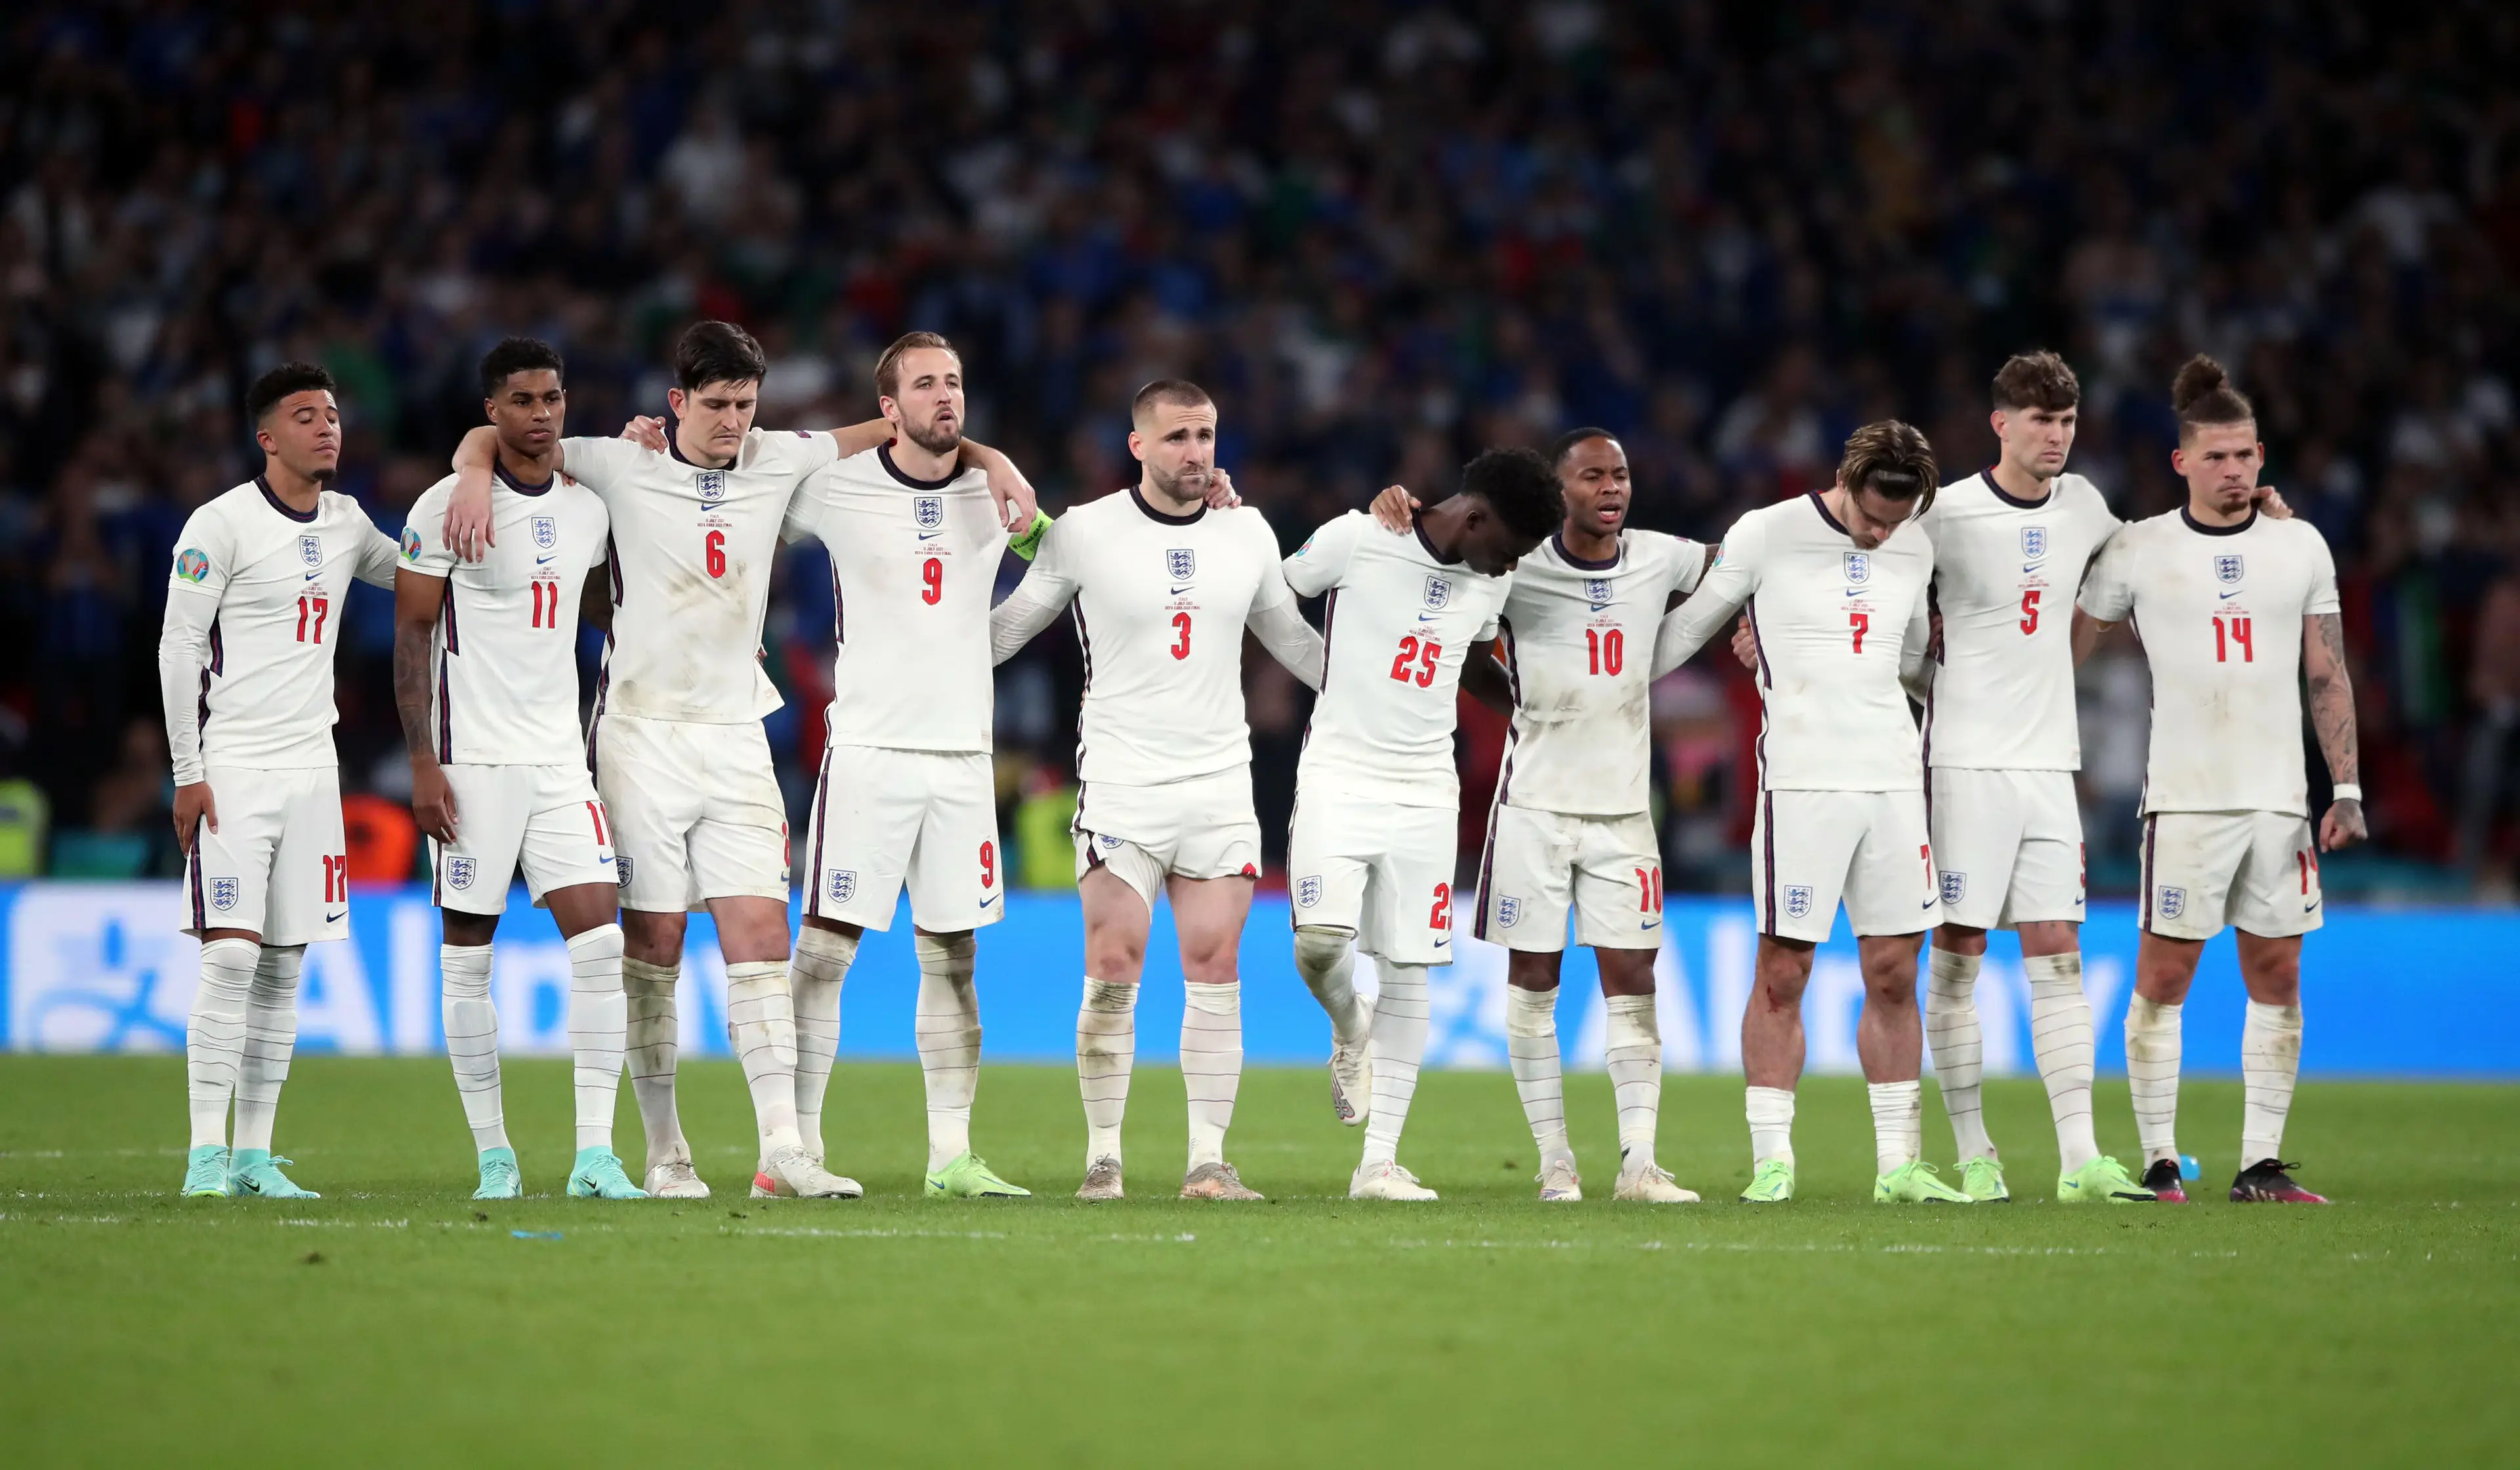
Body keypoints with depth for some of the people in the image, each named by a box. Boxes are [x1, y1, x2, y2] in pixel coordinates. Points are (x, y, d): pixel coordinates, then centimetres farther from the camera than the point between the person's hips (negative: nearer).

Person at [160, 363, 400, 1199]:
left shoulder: (345, 524, 11)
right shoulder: (222, 525, -8)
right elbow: (178, 648, -7)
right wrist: (188, 774, -10)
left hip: (310, 764, 6)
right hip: (234, 768, -6)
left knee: (284, 967, 5)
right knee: (230, 956, -12)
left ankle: (254, 1155, 9)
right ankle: (205, 1155, -10)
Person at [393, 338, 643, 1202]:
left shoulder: (587, 510, 10)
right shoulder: (448, 505, -6)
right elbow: (411, 634, -5)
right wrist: (423, 763, -11)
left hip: (560, 760, 4)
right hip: (473, 763, -4)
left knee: (599, 942, -8)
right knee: (467, 958, 1)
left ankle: (594, 1154, -8)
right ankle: (493, 1156, 9)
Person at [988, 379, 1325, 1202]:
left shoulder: (1247, 534, 8)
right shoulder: (1086, 533, -2)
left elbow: (1291, 639, 21)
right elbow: (1005, 630, 7)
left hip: (1221, 787, 3)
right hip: (1120, 786, -3)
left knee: (1215, 971, -2)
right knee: (1113, 971, -8)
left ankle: (1208, 1160, 1)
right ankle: (1103, 1158, 0)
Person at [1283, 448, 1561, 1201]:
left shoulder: (1495, 582, 4)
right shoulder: (1357, 539, -12)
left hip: (1426, 792, 4)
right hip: (1338, 775, -4)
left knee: (1408, 974, 0)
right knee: (1320, 939, -21)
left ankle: (1380, 1161, 3)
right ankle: (1350, 1034, 14)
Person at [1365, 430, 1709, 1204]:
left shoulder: (1662, 560, 2)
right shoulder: (1515, 566, -7)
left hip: (1623, 806, 2)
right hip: (1535, 801, -2)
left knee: (1631, 979, -3)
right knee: (1533, 978, 1)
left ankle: (1639, 1161, -5)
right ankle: (1555, 1159, 9)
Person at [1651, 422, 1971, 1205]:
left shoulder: (1915, 551, 10)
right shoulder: (1766, 535, -3)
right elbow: (1688, 627, 8)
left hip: (1894, 780, 4)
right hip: (1801, 780, -4)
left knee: (1894, 976, 4)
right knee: (1782, 973, -4)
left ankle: (1898, 1164, 8)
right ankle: (1771, 1162, 0)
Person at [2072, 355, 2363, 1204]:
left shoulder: (2301, 546, 9)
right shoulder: (2140, 551, 1)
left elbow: (2329, 678, 11)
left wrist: (2347, 790, 4)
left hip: (2279, 798, 3)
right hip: (2184, 798, -3)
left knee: (2277, 978, 3)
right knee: (2163, 977, -5)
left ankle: (2261, 1166, 7)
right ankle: (2159, 1164, 0)